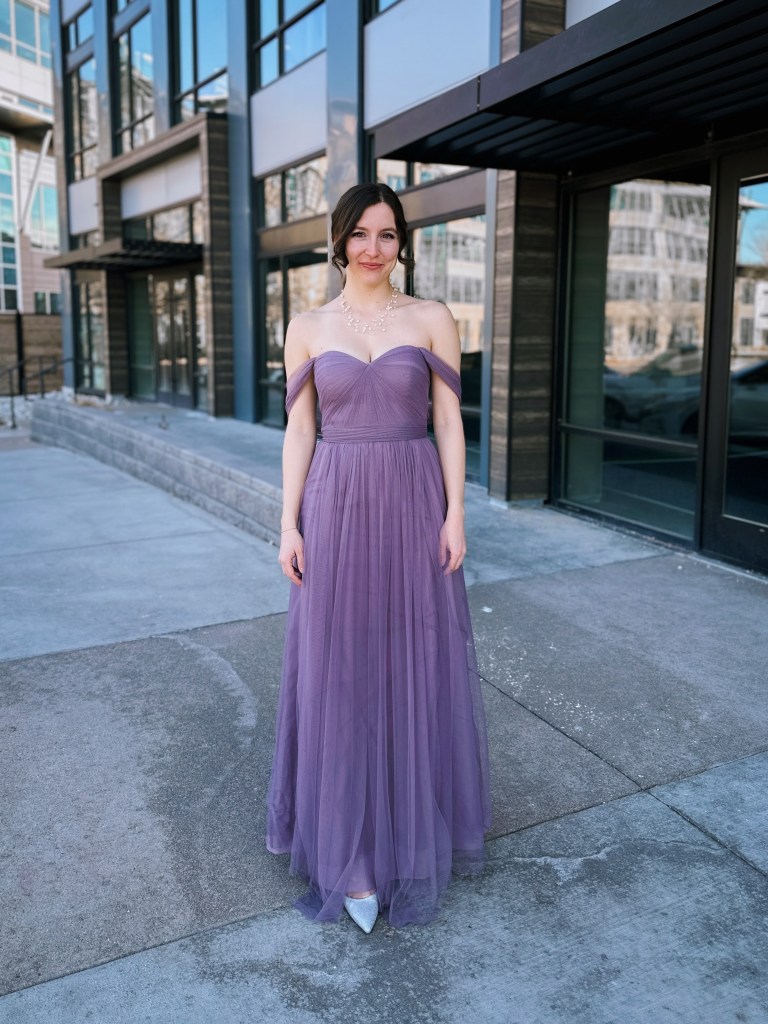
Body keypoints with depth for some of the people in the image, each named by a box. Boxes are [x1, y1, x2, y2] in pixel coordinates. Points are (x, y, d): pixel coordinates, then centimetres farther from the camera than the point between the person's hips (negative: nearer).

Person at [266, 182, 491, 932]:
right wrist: (289, 524, -3)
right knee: (340, 671, 5)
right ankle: (352, 845, 20)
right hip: (336, 509, 1)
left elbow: (449, 422, 1)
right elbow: (299, 431, 4)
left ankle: (415, 823, 31)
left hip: (414, 506, 0)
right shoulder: (307, 328, 5)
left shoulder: (433, 321, 2)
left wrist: (454, 515, -6)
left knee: (418, 666, 8)